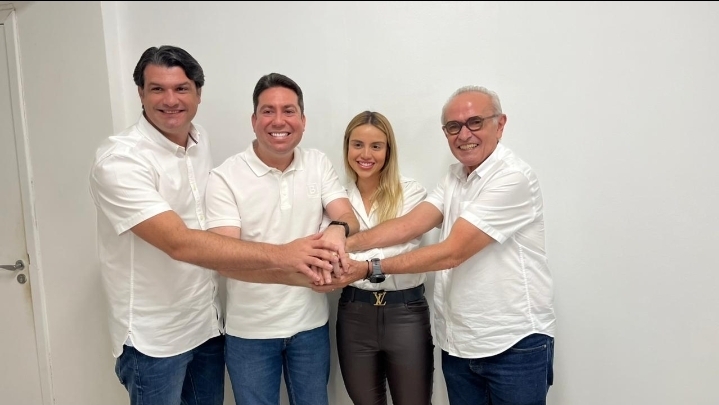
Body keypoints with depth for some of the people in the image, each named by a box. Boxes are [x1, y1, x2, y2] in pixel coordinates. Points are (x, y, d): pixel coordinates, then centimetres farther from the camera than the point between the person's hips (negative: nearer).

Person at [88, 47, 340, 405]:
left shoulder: (200, 140, 2)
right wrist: (279, 255, -37)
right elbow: (180, 244, -32)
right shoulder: (119, 160, -21)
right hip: (153, 336, -6)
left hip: (207, 321, 6)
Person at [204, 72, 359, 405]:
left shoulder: (318, 163, -1)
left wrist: (338, 229, -33)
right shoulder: (225, 177, -13)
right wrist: (290, 272, -38)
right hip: (250, 329, -3)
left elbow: (349, 219, -7)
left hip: (311, 322, 3)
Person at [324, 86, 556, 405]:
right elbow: (409, 225, -6)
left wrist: (371, 268, -21)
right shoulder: (454, 177, 8)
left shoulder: (513, 178, -18)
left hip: (515, 345, -6)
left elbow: (451, 253, -23)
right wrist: (345, 243, -20)